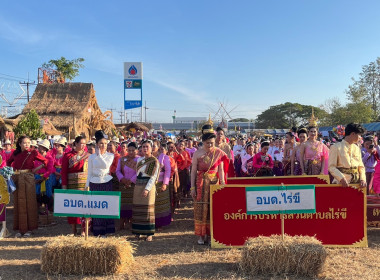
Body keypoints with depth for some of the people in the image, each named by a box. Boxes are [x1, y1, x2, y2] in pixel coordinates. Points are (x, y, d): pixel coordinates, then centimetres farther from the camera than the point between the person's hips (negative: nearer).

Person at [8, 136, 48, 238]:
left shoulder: (33, 153, -2)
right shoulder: (15, 153, 7)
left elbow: (45, 161, -1)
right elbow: (8, 162, 26)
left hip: (28, 178, -3)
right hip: (17, 179, 3)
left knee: (29, 202, -2)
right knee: (18, 203, 6)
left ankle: (29, 229, 5)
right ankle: (20, 229, 14)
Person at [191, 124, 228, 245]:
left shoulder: (219, 153, 1)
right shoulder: (197, 153, -2)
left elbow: (221, 170, 1)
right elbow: (193, 171, 0)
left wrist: (222, 183, -10)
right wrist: (192, 187, -3)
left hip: (214, 183, 1)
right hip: (201, 184, -1)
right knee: (201, 209, 1)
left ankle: (211, 234, 15)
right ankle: (201, 235, 11)